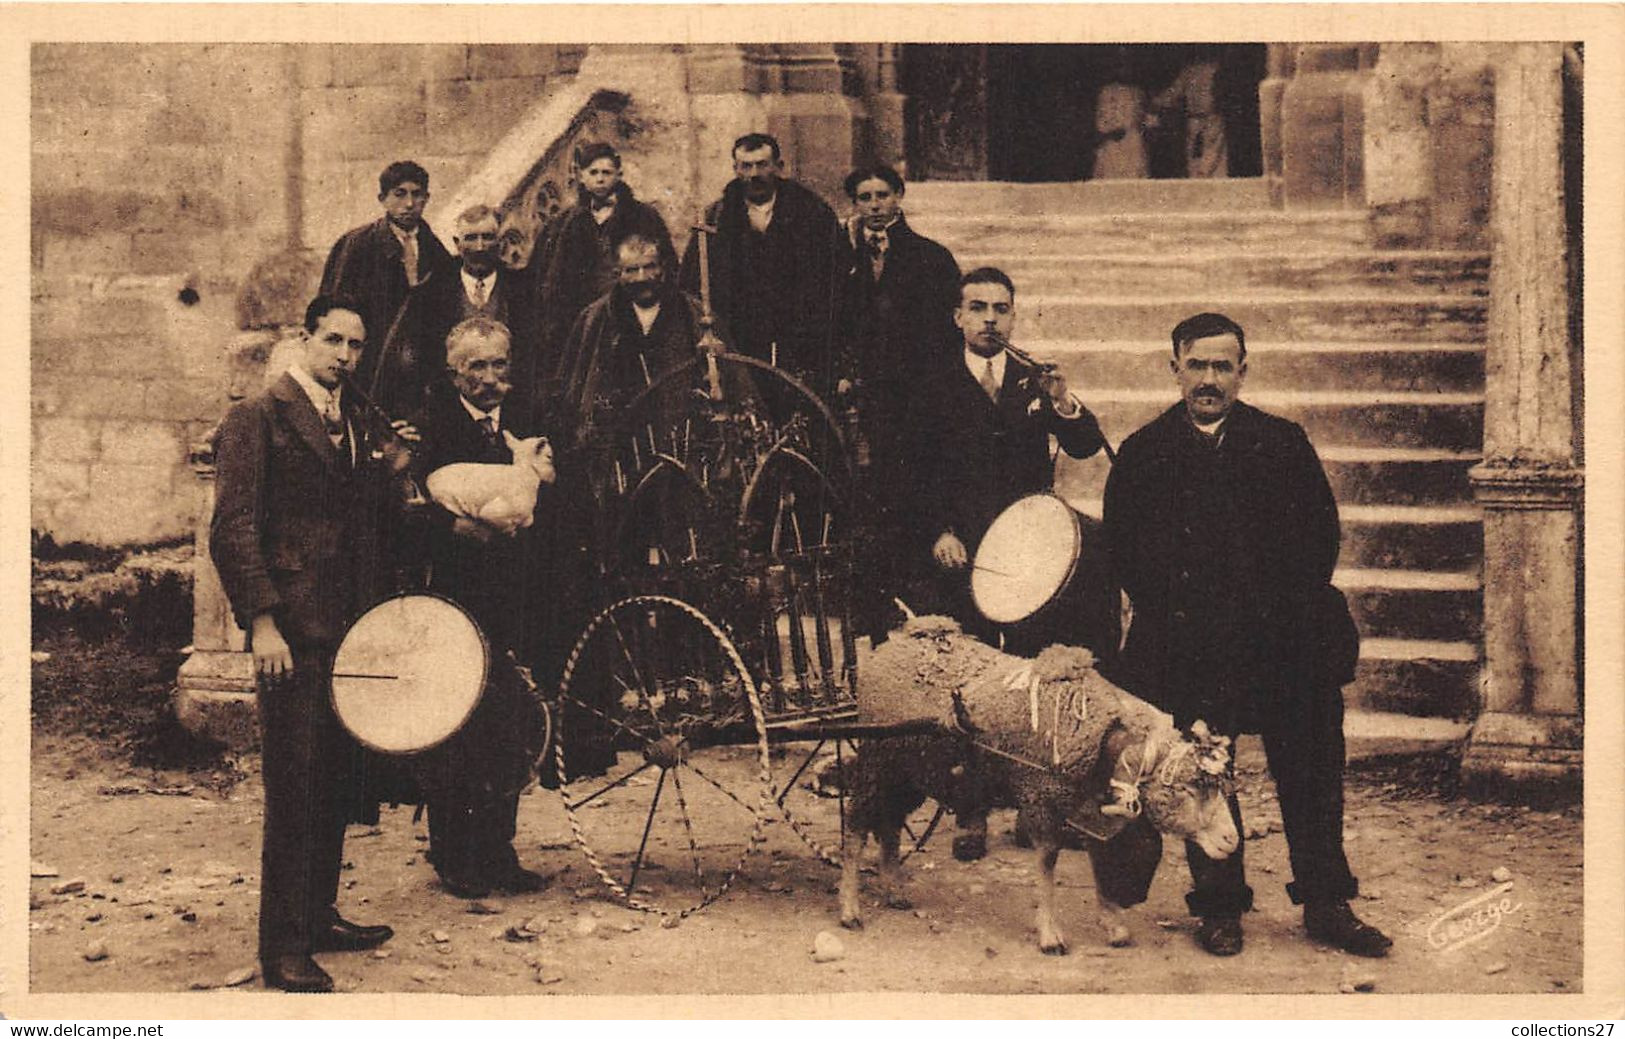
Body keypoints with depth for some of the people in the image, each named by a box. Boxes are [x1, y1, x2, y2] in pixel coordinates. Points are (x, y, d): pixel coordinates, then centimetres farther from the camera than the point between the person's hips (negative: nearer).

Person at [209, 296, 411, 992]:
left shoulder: (353, 422, 18)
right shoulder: (257, 419, -5)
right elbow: (232, 529, -11)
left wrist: (388, 469, 5)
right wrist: (262, 621, -18)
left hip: (346, 625, 7)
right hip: (292, 630, -7)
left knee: (338, 780, 12)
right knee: (294, 787, -6)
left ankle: (319, 916, 25)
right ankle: (283, 950, -1)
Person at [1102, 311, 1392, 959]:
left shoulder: (1283, 444, 8)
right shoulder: (1143, 454, 6)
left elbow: (1321, 530, 6)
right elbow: (1123, 550, 5)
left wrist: (1293, 610, -4)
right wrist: (1171, 616, -5)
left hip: (1286, 645, 1)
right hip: (1191, 654, -1)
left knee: (1311, 776, 4)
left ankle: (1326, 906, 14)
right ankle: (1220, 907, 14)